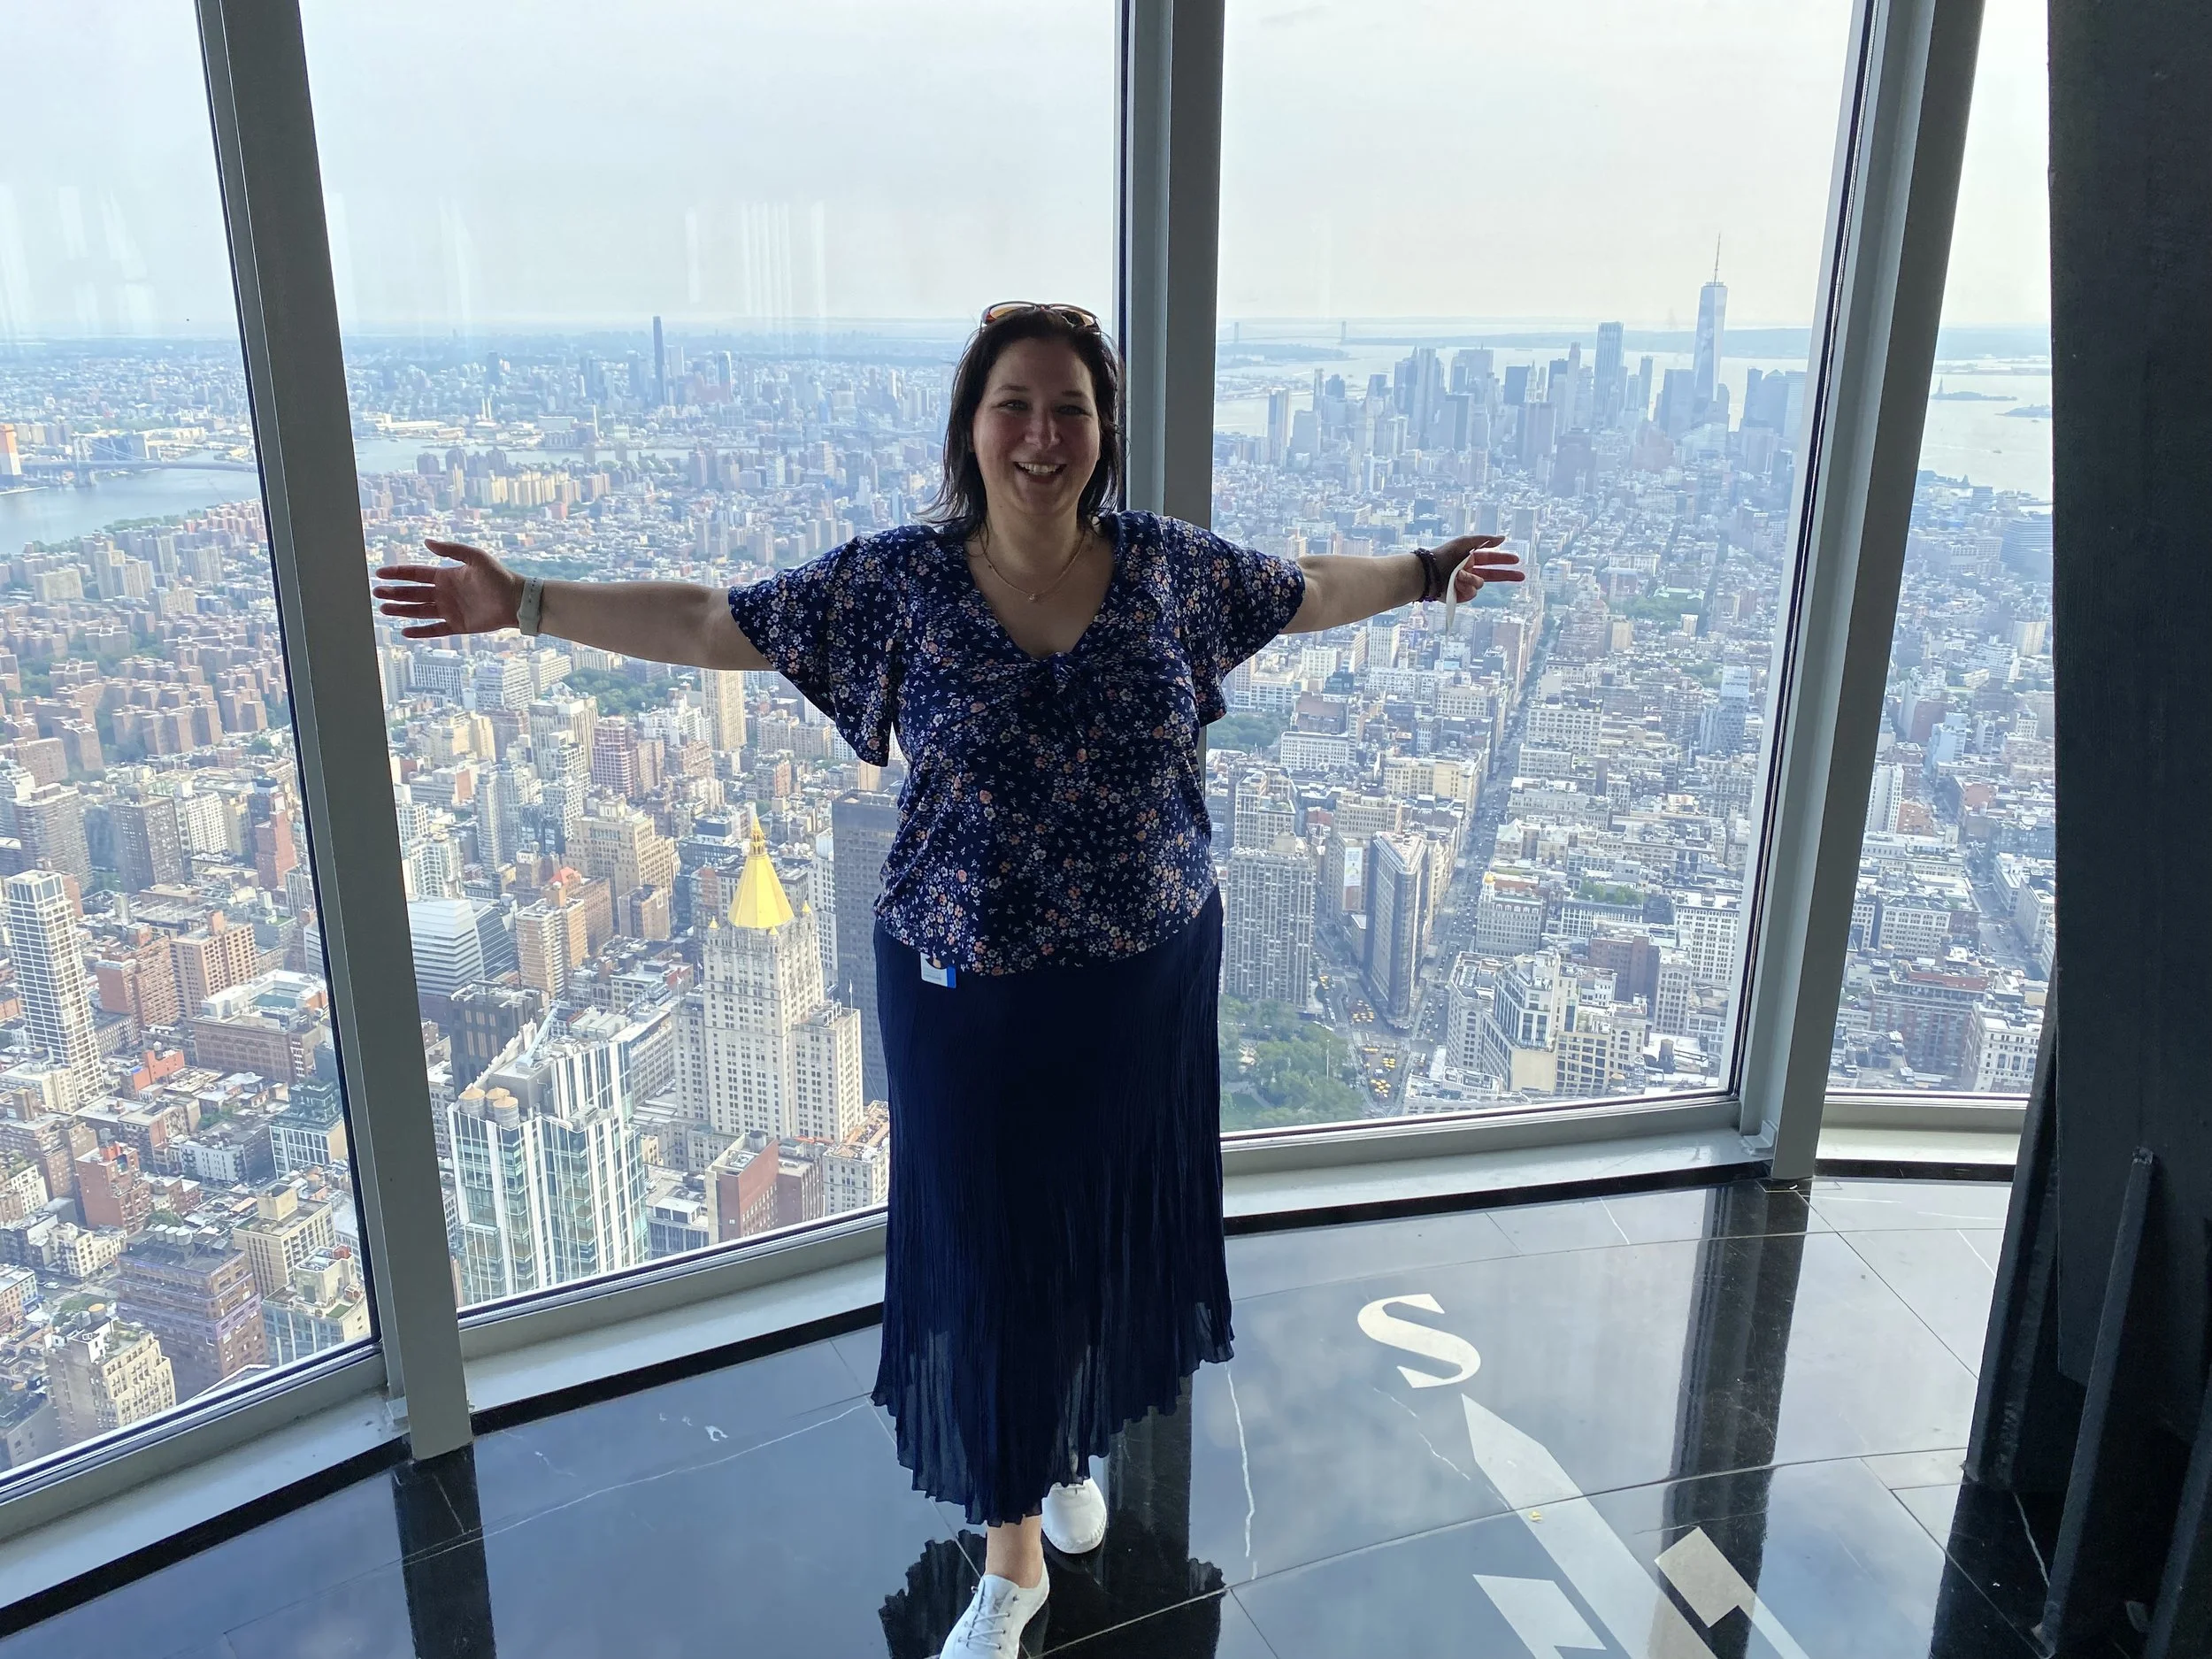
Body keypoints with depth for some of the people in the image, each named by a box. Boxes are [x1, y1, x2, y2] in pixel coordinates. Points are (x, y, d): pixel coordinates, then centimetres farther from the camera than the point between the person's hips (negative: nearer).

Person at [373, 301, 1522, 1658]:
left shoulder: (1170, 564, -3)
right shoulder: (899, 579, -8)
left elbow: (1311, 590, 14)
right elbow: (709, 623, -3)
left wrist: (1430, 571, 21)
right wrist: (523, 605, -6)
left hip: (1150, 983, 2)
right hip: (971, 992, -2)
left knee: (1116, 1226, 18)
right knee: (987, 1251, 8)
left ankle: (1075, 1442, 50)